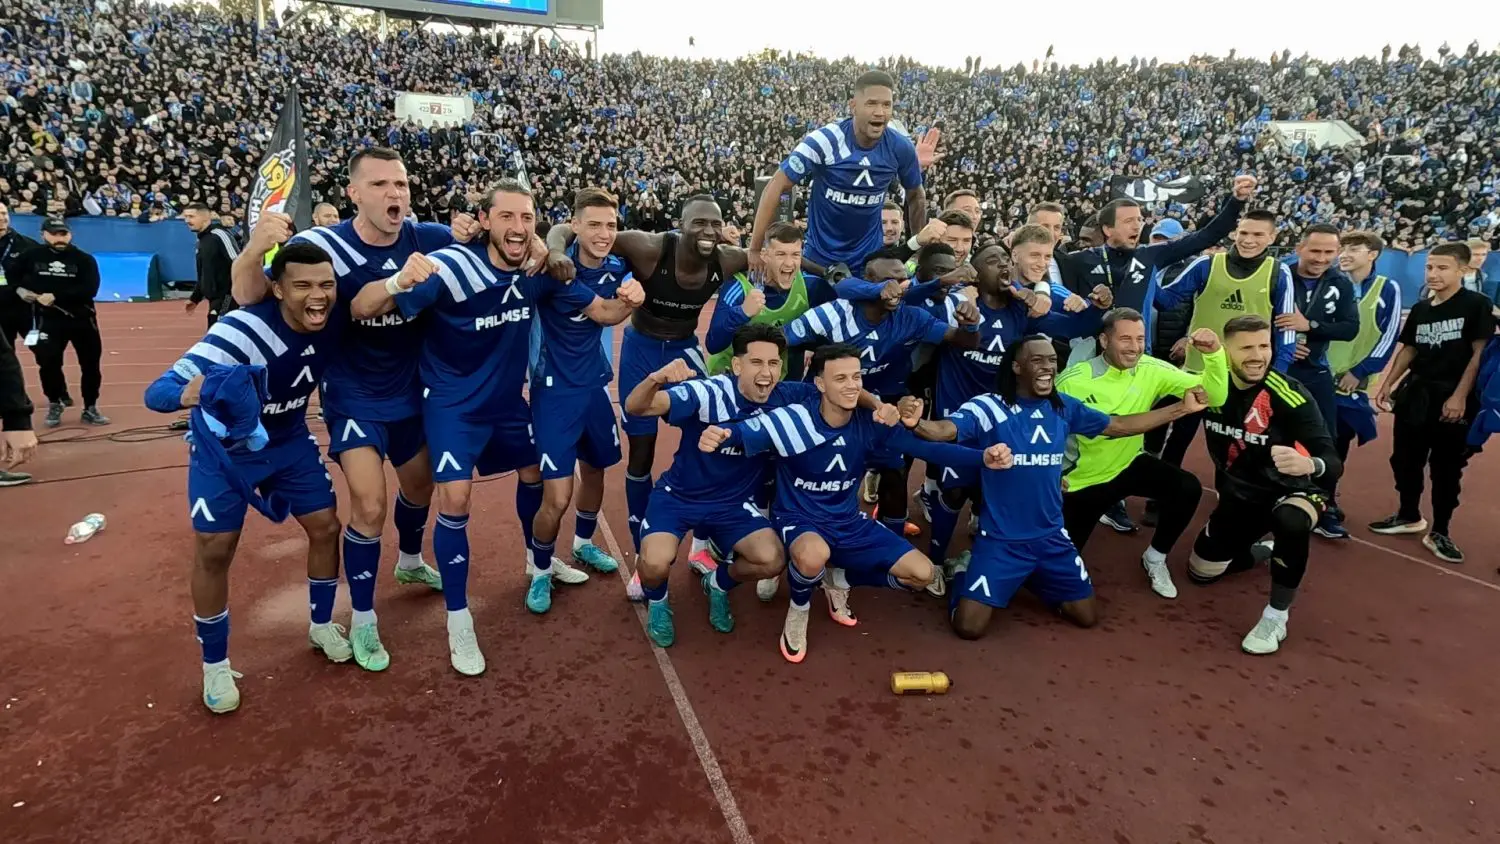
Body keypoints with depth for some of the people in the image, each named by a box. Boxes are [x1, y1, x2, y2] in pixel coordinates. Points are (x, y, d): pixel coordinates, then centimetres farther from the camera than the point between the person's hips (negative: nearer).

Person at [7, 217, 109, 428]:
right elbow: (11, 274, 19)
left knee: (90, 364, 3)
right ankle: (55, 404, 19)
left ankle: (90, 409, 15)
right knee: (48, 363, -2)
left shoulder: (84, 259, -4)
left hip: (82, 318, 0)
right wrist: (20, 289, 1)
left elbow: (90, 289, -16)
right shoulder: (31, 256, 1)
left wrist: (56, 296, -22)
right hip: (48, 319, 0)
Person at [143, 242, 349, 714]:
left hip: (288, 440, 5)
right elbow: (156, 393, -41)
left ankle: (321, 625, 28)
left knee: (325, 526, 5)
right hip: (223, 447, -4)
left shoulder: (332, 323, -21)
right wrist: (190, 393, -64)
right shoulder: (242, 330, -37)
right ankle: (215, 666, 18)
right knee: (213, 551, -2)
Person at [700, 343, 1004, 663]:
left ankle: (839, 579, 19)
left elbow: (925, 448, -12)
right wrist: (716, 435, -58)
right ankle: (798, 611, -4)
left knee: (922, 574, -3)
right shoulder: (792, 420, -22)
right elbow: (743, 432, -33)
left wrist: (982, 456, -24)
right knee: (814, 556, -41)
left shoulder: (870, 422, -10)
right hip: (799, 521, -5)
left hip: (851, 524, 5)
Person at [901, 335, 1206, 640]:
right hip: (1001, 539, -5)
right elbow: (945, 430, -31)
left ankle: (1036, 581, 39)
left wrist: (1181, 408, 8)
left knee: (1087, 617, 13)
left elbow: (1119, 426, 11)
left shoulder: (1064, 407, 0)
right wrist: (915, 422, -54)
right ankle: (964, 574, 22)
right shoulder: (989, 407, -17)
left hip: (1051, 537, 5)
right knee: (969, 627, -11)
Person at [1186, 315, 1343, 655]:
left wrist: (1310, 464, -54)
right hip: (1240, 495, 5)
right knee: (1201, 572, 11)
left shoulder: (1290, 396, -27)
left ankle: (1276, 617, -18)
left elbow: (1334, 462, -32)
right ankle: (1262, 550, 40)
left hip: (1291, 491, -5)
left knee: (1291, 522, -40)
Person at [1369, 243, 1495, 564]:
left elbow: (1481, 353, -11)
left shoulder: (1477, 305, -7)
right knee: (1404, 459, 12)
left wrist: (1460, 396, -16)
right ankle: (1409, 516, 30)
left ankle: (1440, 532, 14)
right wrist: (1388, 384, 8)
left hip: (1453, 398, -5)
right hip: (1415, 393, 6)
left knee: (1447, 467, 2)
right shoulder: (1420, 309, 10)